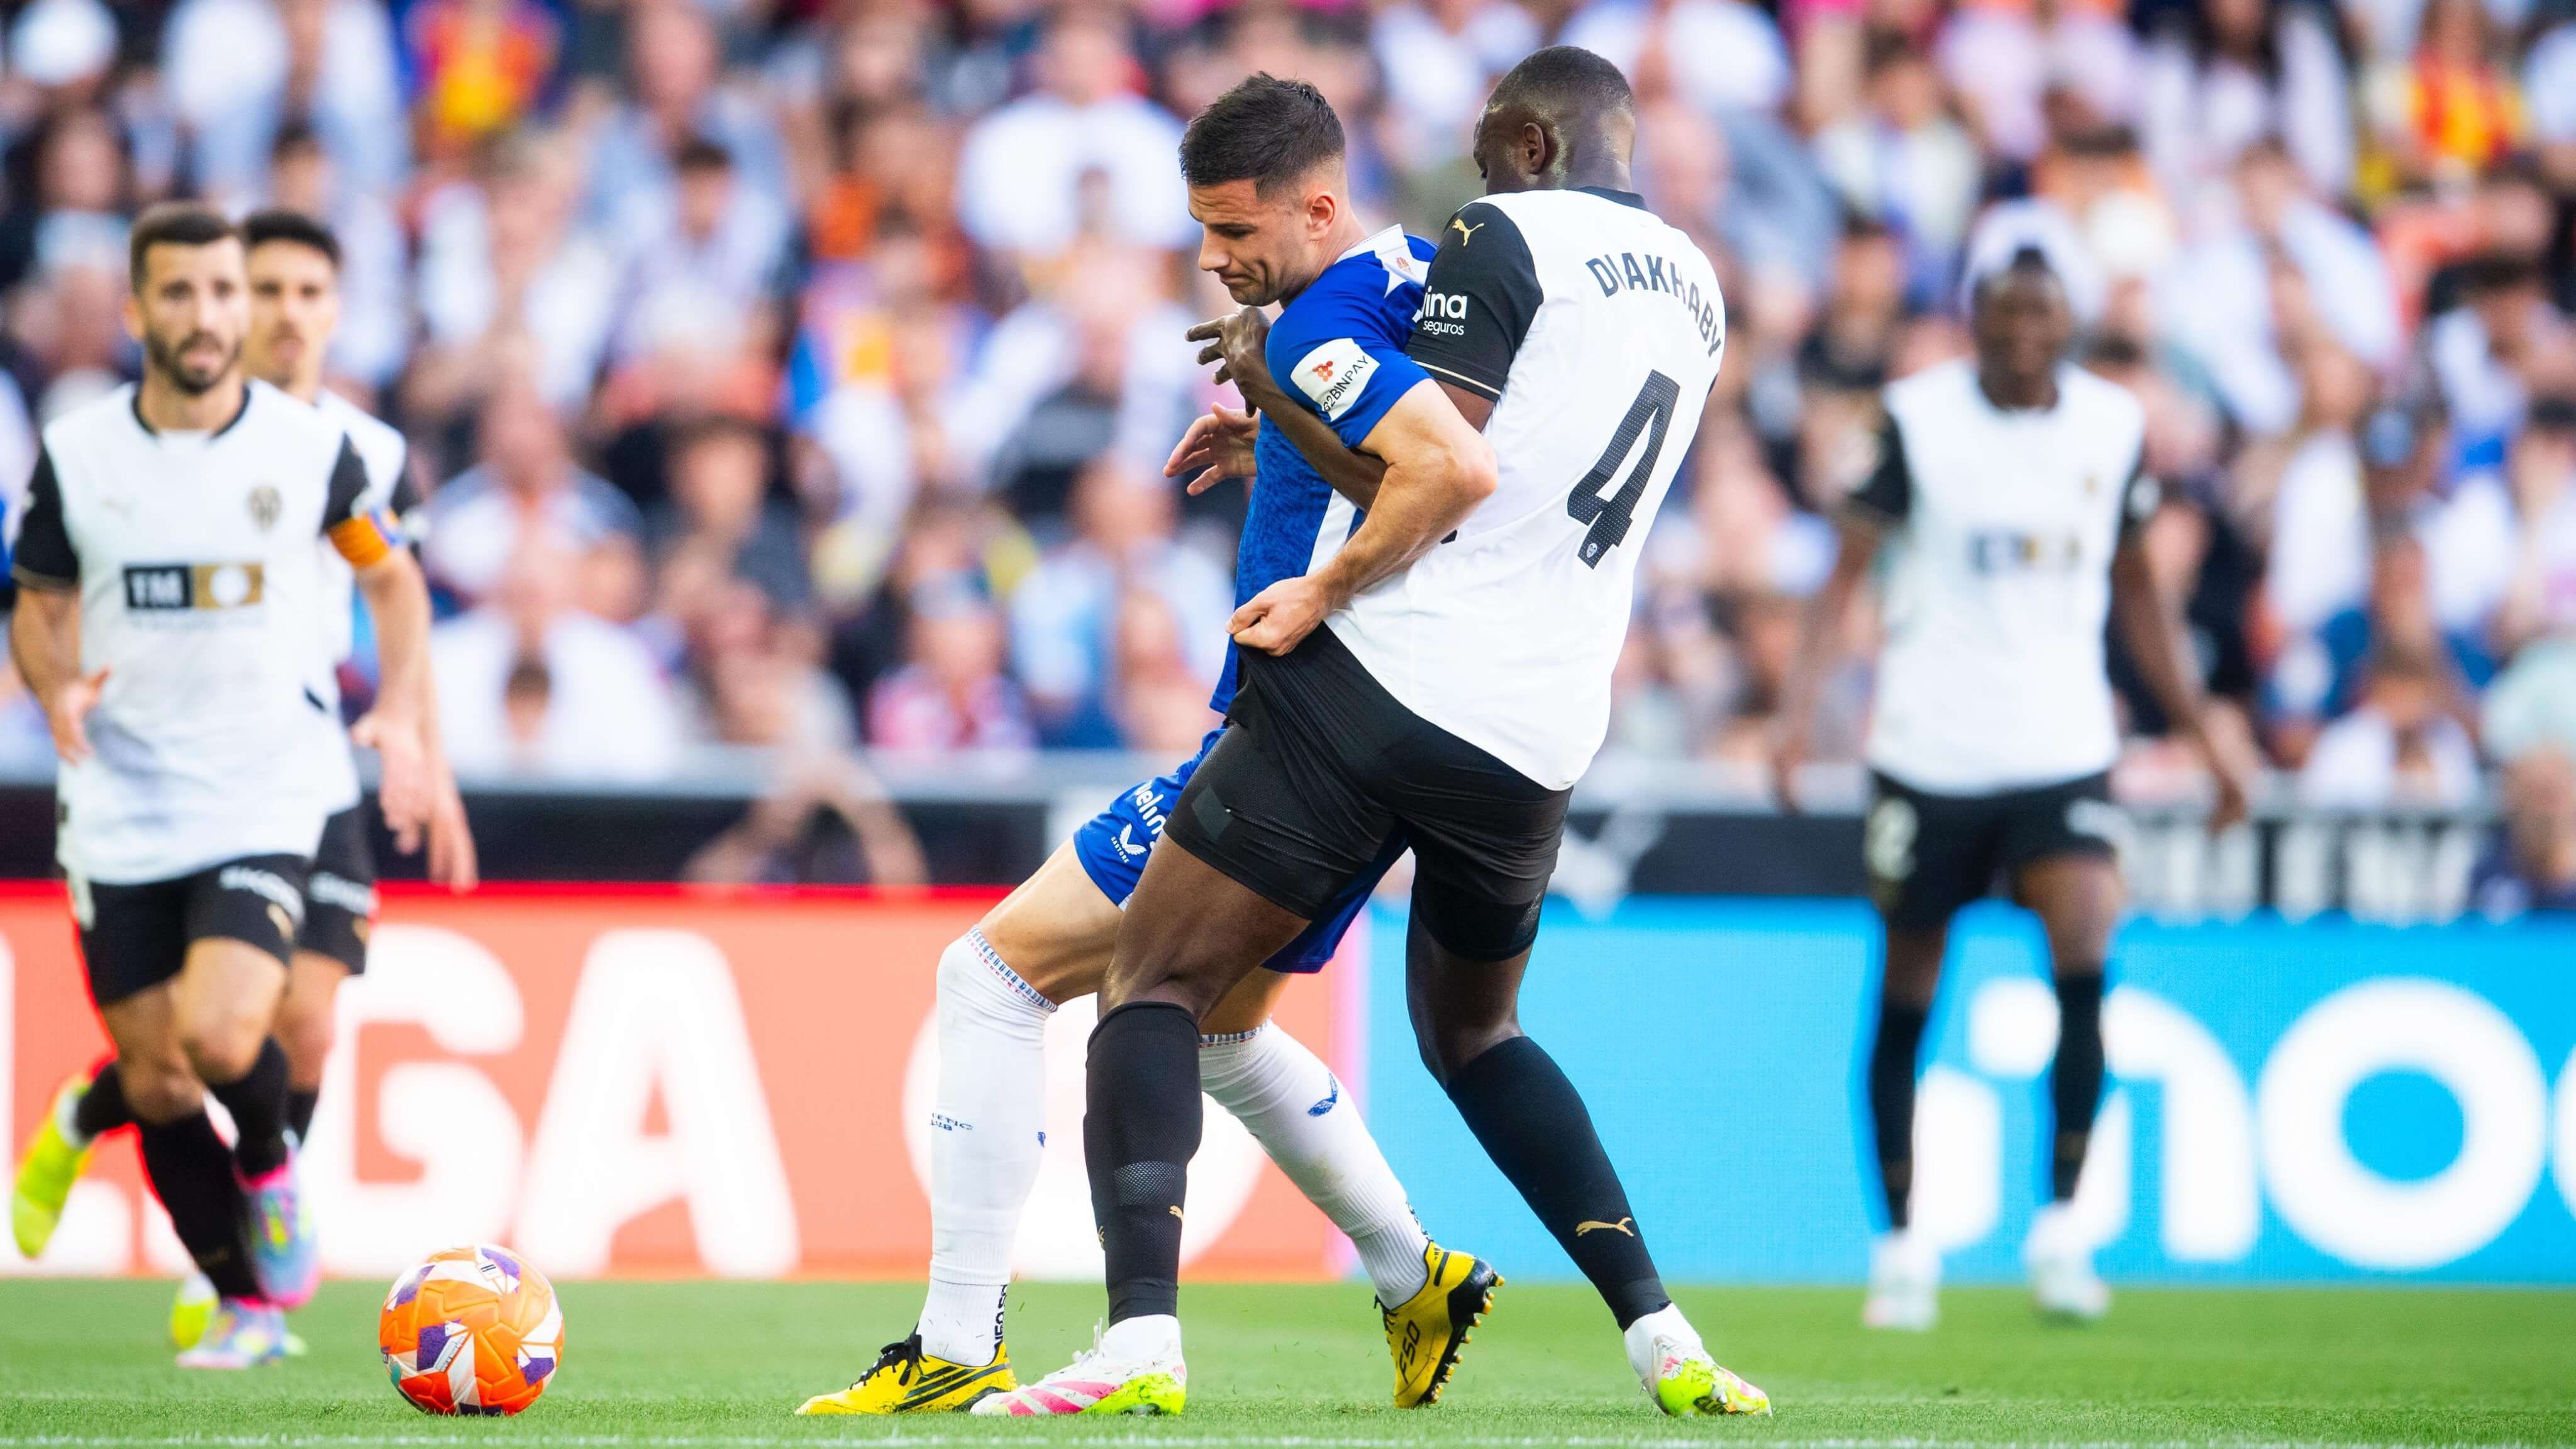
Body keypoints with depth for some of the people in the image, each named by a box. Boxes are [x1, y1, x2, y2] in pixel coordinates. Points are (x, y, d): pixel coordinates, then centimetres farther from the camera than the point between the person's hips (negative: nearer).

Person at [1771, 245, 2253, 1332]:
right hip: (1928, 746, -1)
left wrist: (2198, 734, 18)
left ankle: (2060, 1226, -9)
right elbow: (1847, 569, -4)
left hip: (2062, 749, 1)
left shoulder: (2113, 426, 4)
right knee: (1907, 993, 6)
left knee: (2084, 955, -20)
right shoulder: (1918, 418, -4)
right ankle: (1903, 1247, 20)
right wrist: (1799, 708, -18)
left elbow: (2135, 591, 16)